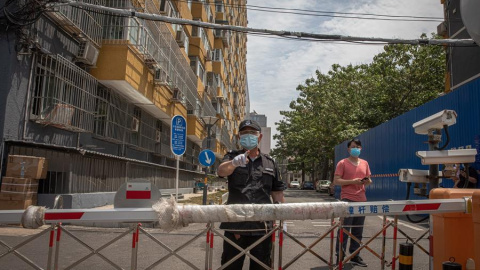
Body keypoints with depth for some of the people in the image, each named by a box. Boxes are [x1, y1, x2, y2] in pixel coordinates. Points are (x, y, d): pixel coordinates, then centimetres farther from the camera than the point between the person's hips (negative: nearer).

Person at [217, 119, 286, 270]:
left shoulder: (269, 163, 12)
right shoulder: (232, 157, 5)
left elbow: (277, 193, 14)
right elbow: (221, 171, -18)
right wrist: (234, 162, -39)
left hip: (262, 226, 2)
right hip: (235, 224, -1)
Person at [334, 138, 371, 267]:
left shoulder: (365, 163, 13)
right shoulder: (342, 163, -4)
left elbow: (368, 180, 20)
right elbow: (336, 181, -9)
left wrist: (368, 181, -4)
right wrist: (352, 181, -20)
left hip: (362, 200, 6)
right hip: (347, 200, -6)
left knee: (358, 231, 12)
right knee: (344, 229, -3)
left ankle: (355, 256, 24)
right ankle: (340, 256, 6)